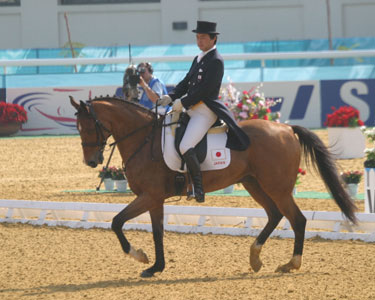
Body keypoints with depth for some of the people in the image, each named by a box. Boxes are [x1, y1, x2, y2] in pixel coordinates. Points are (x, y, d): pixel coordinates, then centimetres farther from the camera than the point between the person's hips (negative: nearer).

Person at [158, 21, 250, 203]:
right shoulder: (198, 59, 19)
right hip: (192, 109, 10)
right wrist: (171, 97, 1)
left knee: (186, 147, -25)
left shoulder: (216, 61, -11)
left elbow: (204, 89, -18)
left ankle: (198, 188, -16)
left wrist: (183, 102, -17)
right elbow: (186, 82, 17)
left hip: (205, 111, -10)